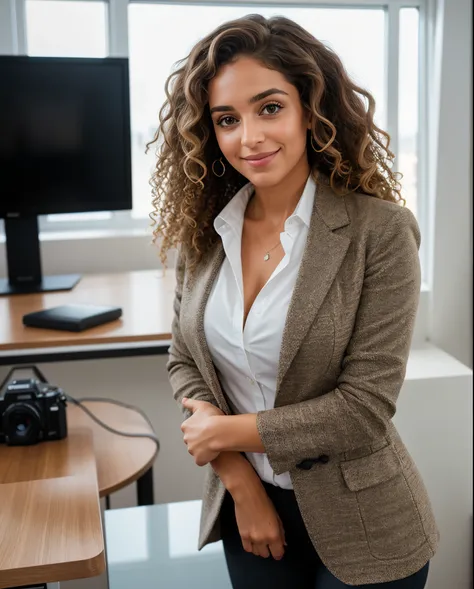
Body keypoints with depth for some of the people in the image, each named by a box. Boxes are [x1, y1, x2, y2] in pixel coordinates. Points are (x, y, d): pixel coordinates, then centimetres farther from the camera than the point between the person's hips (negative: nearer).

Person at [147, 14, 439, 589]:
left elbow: (365, 406, -19)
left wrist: (225, 433, -12)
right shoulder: (203, 230, -5)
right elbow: (184, 362, 1)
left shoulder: (379, 232, -18)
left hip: (359, 527, -3)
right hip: (245, 504, 4)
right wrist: (240, 481, -11)